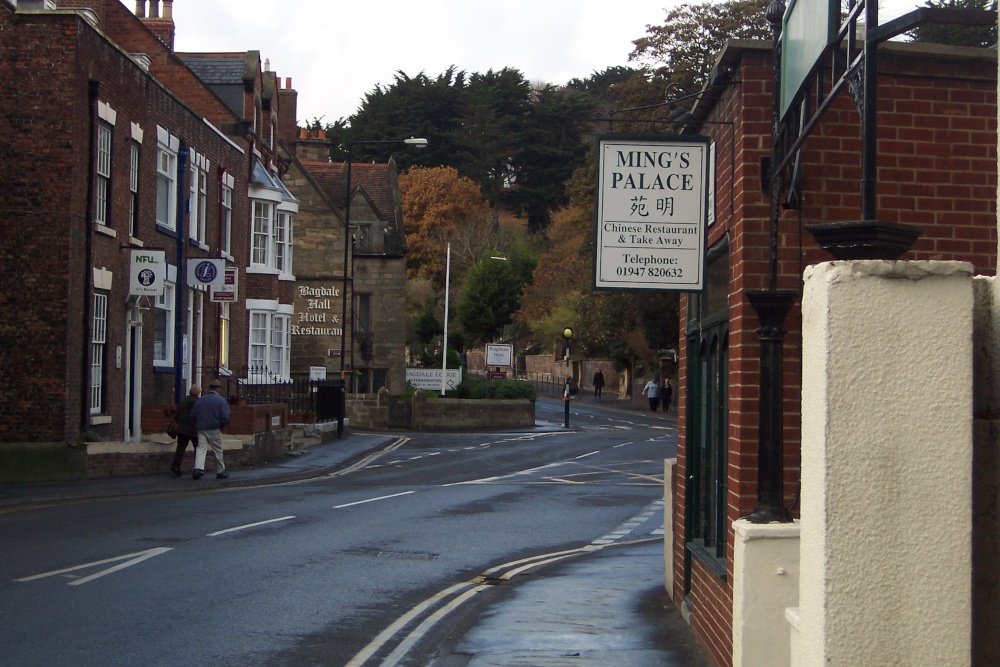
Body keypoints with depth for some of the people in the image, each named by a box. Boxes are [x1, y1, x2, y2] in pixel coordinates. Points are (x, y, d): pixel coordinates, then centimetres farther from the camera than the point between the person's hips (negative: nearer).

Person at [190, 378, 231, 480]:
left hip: (201, 429, 3)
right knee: (218, 451, 8)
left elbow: (192, 415, 9)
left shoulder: (200, 400, 7)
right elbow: (225, 417, -14)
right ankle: (220, 472, 16)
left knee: (201, 449, -2)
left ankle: (198, 468, -22)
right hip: (214, 430, -3)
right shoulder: (221, 401, -6)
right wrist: (222, 426, 3)